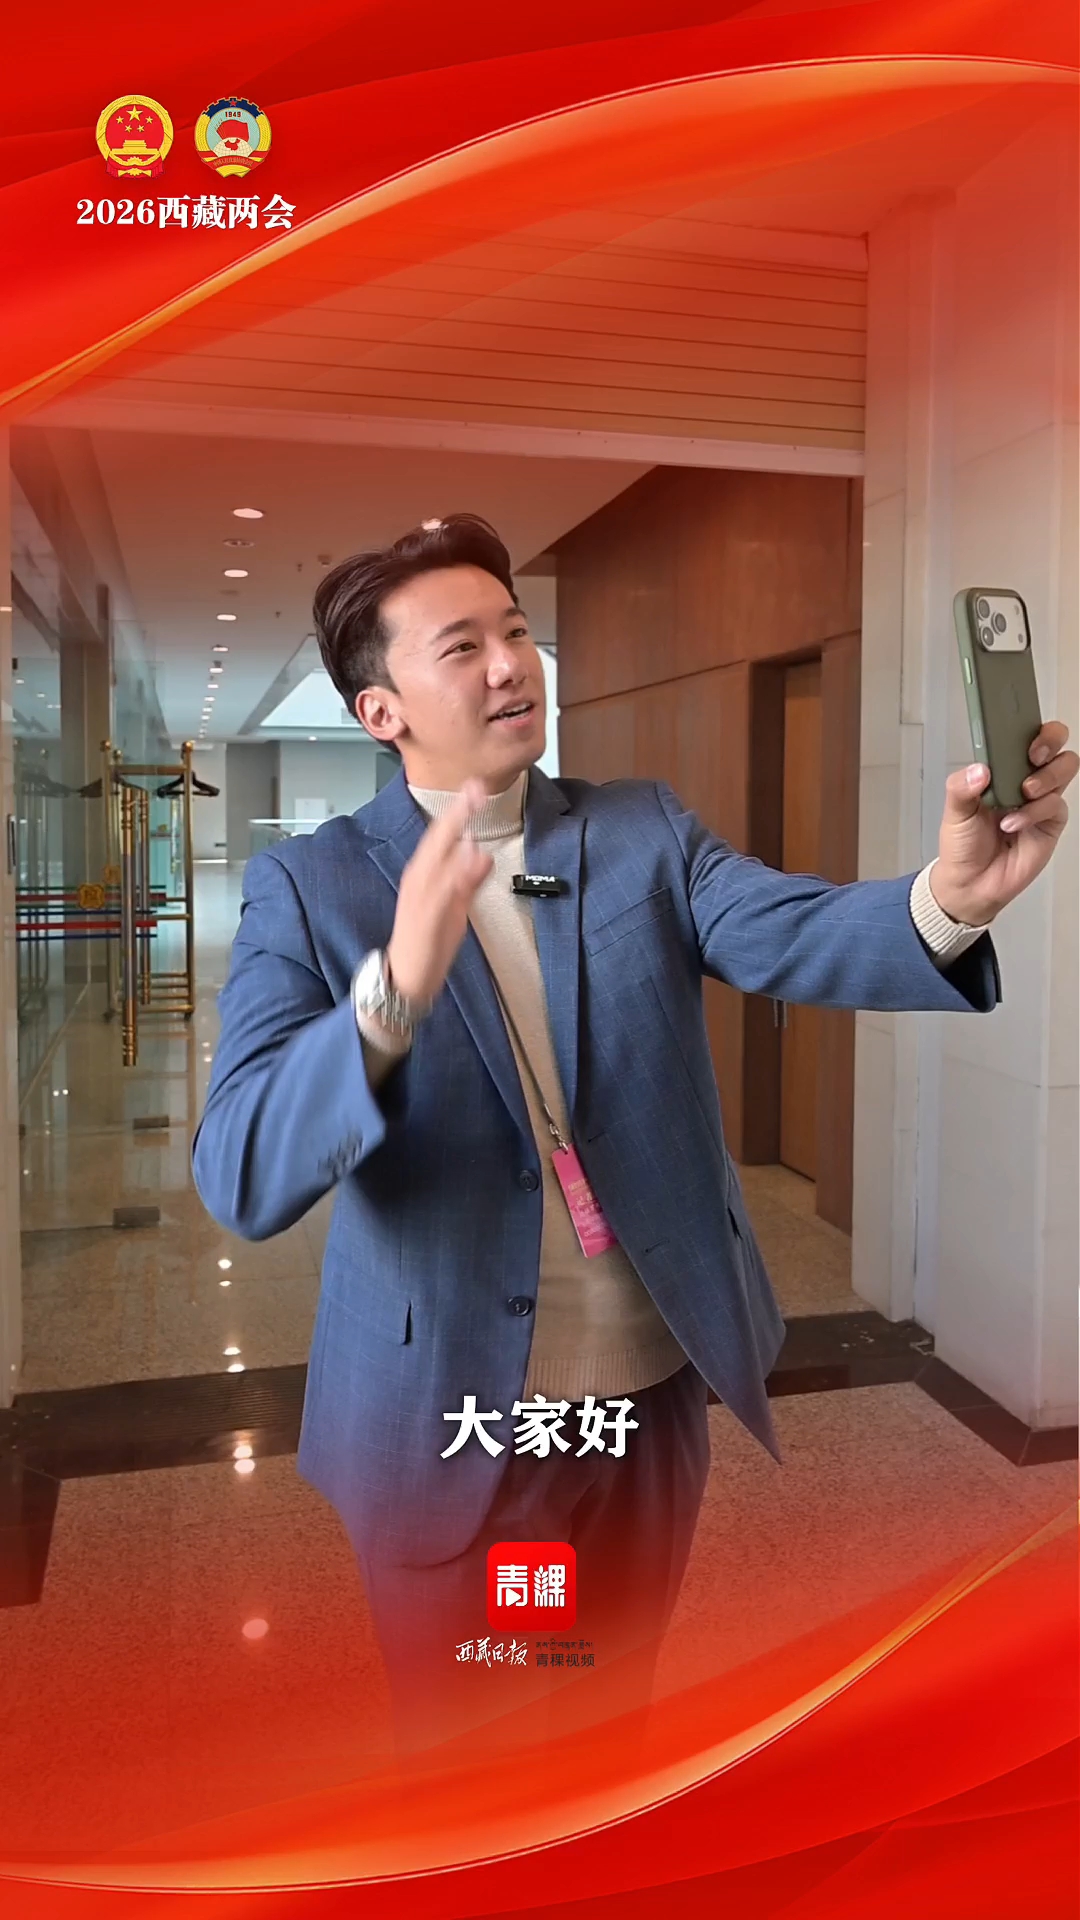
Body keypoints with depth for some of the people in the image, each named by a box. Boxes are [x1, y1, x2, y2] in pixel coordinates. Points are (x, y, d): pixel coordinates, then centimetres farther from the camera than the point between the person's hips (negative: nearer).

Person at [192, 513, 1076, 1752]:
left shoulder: (643, 833, -1)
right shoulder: (307, 886, -11)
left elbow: (798, 932, -19)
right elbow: (240, 1180, -23)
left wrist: (950, 896, -42)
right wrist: (397, 990, -41)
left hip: (653, 1398, 3)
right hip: (446, 1426, -2)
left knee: (617, 1710, 27)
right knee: (454, 1745, 22)